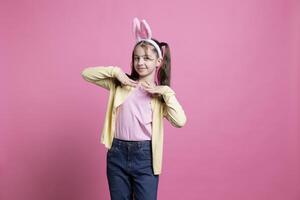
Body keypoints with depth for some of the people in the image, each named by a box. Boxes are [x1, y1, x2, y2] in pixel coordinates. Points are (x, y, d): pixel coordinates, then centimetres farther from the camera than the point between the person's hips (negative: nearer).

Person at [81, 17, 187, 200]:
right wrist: (115, 71, -8)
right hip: (118, 153, 2)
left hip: (145, 155, -1)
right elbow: (86, 74, 1)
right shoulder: (120, 84, 5)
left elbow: (180, 121, -14)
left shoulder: (161, 94, 2)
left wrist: (166, 91, -14)